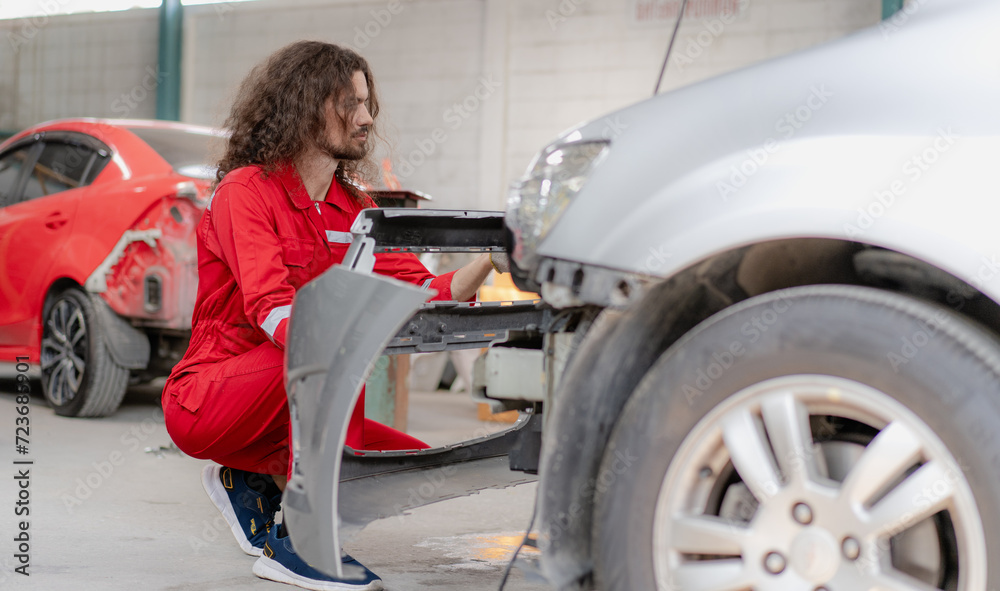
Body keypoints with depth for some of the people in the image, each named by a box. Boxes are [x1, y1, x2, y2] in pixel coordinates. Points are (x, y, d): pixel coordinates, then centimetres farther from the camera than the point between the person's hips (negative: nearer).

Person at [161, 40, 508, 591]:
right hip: (204, 400, -7)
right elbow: (274, 309, -29)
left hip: (289, 404, 7)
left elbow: (424, 293, -2)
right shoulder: (247, 191, -13)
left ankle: (254, 480, 8)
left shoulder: (353, 209, 8)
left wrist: (487, 260, -20)